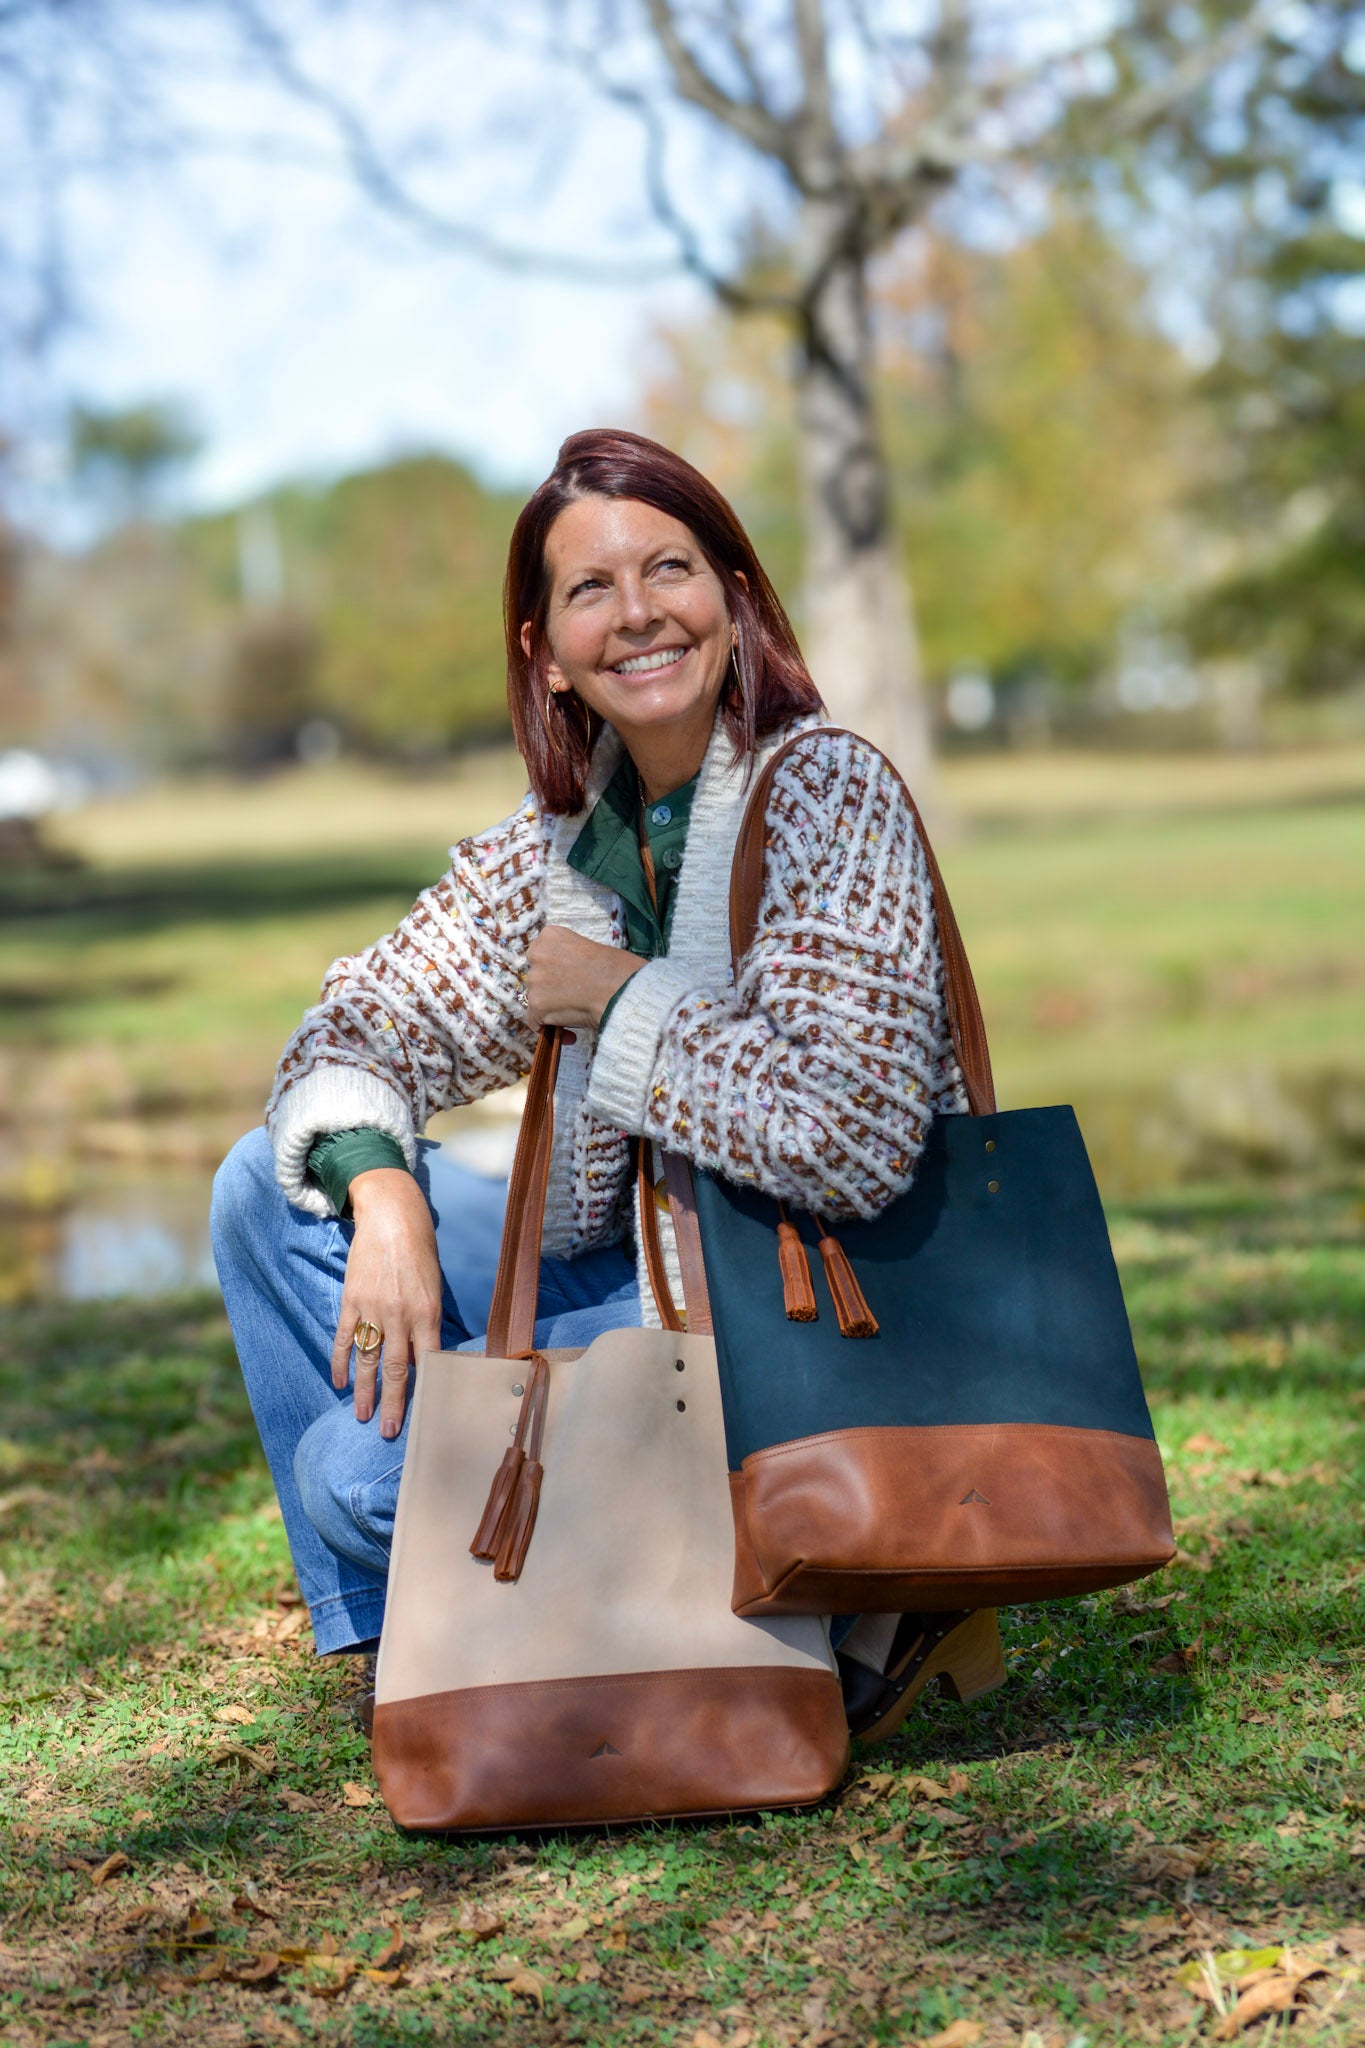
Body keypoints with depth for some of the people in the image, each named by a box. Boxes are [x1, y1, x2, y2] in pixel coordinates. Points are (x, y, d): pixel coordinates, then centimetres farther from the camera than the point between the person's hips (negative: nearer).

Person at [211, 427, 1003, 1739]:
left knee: (361, 1467, -16)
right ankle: (395, 1635, 13)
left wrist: (616, 996, -19)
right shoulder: (555, 843, 3)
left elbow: (853, 1136, -31)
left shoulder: (826, 795, -19)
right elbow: (356, 1030, 9)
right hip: (633, 1272, 8)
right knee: (270, 1185, 7)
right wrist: (381, 1196, -12)